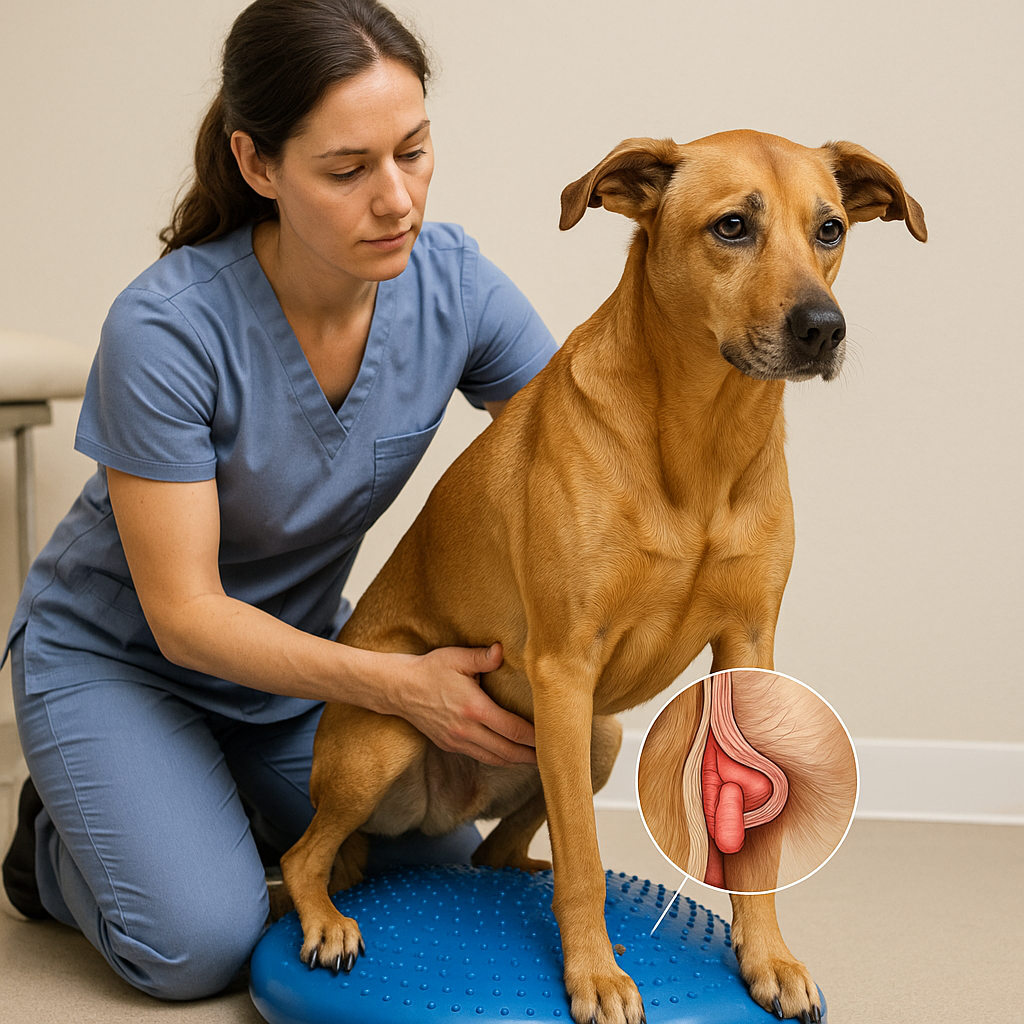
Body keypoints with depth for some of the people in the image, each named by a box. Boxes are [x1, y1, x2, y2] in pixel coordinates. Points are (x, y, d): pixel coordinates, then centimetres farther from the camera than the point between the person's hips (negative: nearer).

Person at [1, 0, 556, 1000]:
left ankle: (234, 810, 21)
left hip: (296, 653, 5)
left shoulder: (452, 282, -18)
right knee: (200, 941, -22)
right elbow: (186, 617, -25)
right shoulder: (164, 329, -31)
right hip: (115, 655, -4)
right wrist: (395, 682, -35)